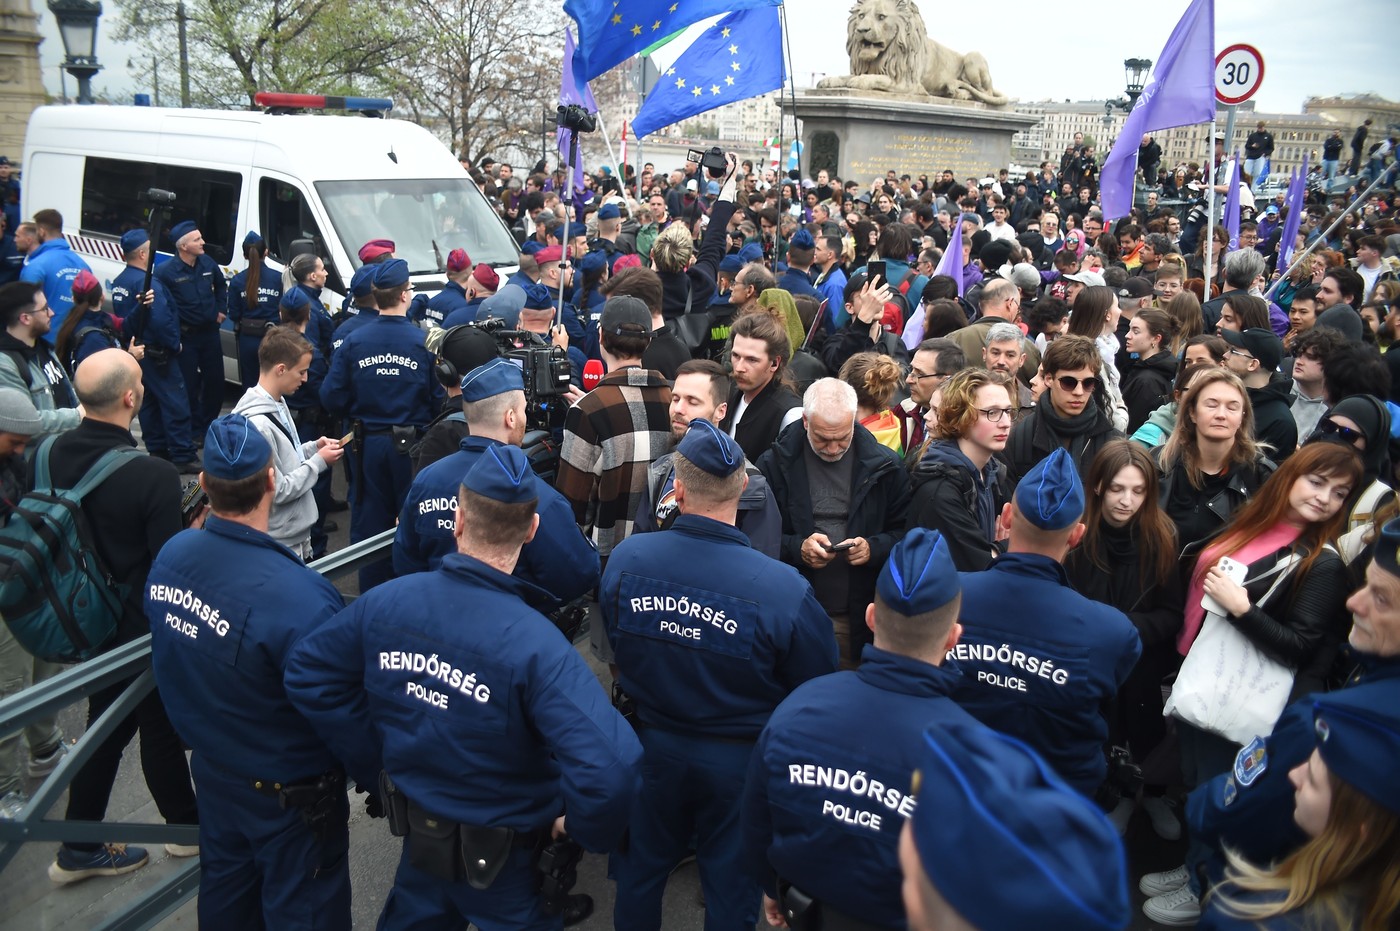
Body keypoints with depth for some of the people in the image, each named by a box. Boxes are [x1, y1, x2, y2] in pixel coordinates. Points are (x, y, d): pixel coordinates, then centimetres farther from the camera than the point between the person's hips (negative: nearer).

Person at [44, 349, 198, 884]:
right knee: (160, 727, 14)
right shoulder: (153, 476, -30)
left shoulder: (53, 454, -9)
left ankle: (79, 848, 34)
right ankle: (187, 827, 36)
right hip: (144, 625, -6)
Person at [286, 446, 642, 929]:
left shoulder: (384, 602, -18)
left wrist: (373, 761, 2)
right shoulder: (537, 646, -33)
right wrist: (582, 828, -19)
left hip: (418, 835, 4)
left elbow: (306, 672, -3)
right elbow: (609, 768, -41)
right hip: (502, 860, -4)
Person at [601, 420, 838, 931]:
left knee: (641, 870, 26)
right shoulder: (784, 589, -30)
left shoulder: (624, 558, -19)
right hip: (740, 760, -2)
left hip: (652, 747, 3)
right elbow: (819, 686, -14)